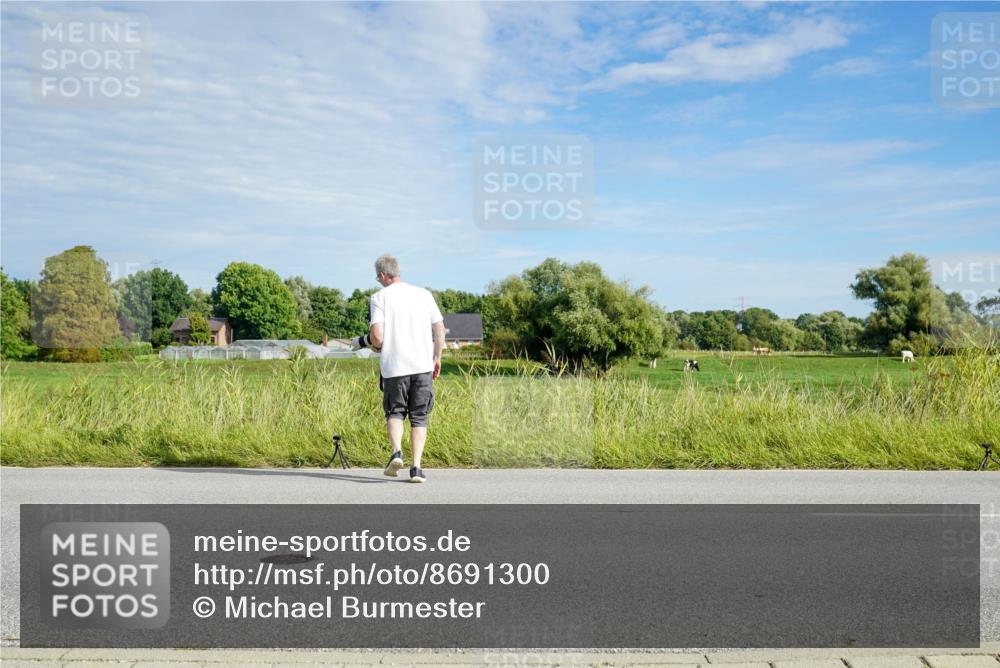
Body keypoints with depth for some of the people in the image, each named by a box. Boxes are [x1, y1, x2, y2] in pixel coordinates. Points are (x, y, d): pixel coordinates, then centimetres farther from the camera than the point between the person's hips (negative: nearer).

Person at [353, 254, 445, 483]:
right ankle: (416, 467, 2)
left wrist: (370, 342, 12)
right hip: (423, 366, 2)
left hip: (394, 367, -2)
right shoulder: (424, 294, 7)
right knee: (419, 418, 10)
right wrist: (437, 358, 16)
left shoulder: (379, 297, -2)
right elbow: (440, 330, 5)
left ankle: (396, 452, -7)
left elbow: (377, 337, -11)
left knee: (394, 412, 16)